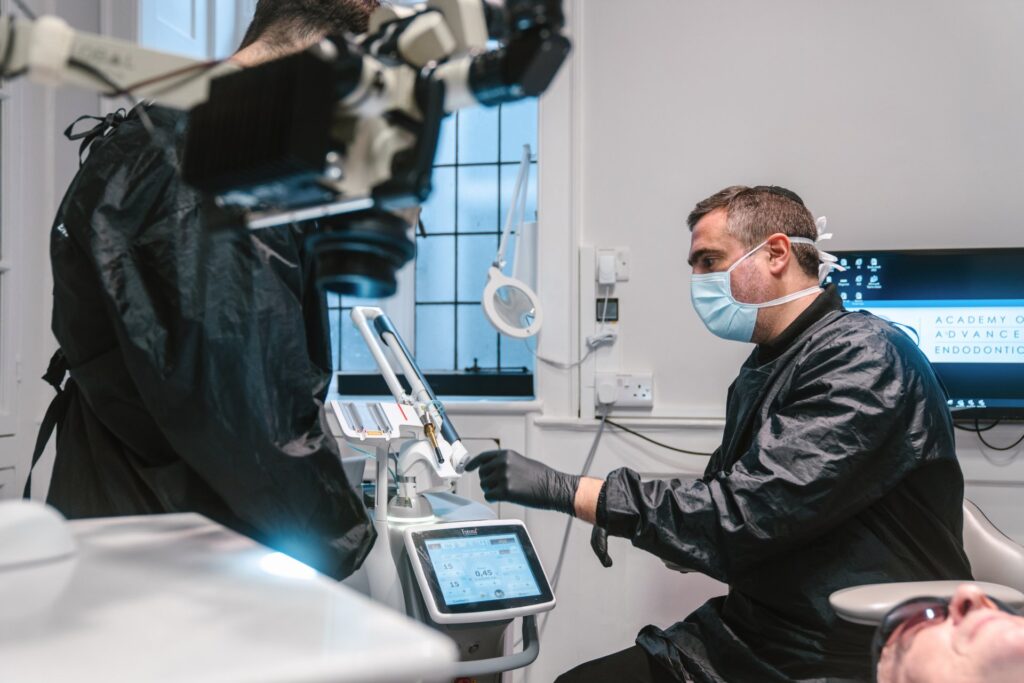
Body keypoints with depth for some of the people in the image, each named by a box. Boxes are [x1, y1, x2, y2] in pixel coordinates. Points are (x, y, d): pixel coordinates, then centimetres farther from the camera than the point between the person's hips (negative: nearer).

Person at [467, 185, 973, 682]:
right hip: (750, 635, 7)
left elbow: (746, 513, -24)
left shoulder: (865, 356, -17)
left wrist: (565, 490, -22)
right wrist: (634, 522, -2)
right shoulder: (763, 368, 11)